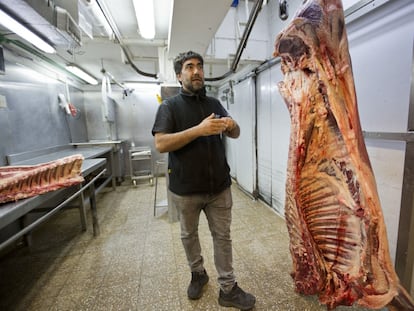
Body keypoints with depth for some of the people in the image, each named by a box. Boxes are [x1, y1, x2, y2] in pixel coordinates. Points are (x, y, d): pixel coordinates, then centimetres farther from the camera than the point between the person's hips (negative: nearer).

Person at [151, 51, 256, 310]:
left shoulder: (215, 103, 9)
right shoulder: (169, 106, -4)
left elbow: (235, 135, 13)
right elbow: (161, 144, -17)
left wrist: (232, 125, -12)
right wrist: (199, 129, -27)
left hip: (219, 186, 3)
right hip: (185, 189, -2)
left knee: (223, 236, 12)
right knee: (189, 235, 18)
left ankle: (228, 289, 31)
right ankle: (198, 274, 45)